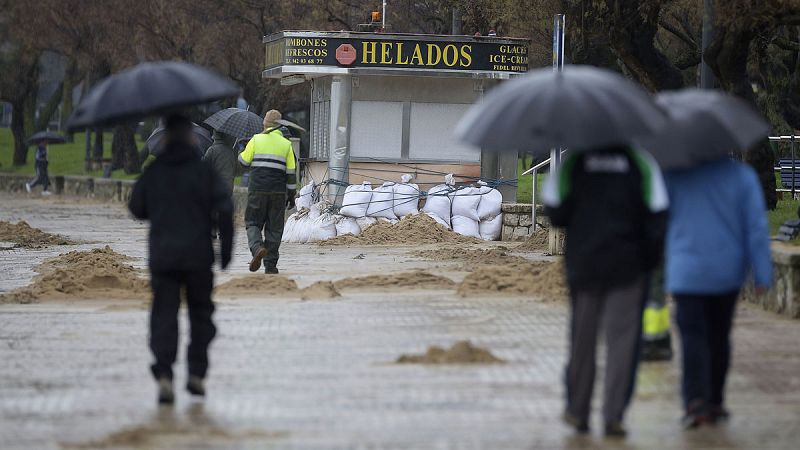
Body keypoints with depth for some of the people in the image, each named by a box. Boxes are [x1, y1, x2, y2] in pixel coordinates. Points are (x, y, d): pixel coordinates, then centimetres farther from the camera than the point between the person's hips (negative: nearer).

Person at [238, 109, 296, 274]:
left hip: (257, 190, -1)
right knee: (274, 228, 7)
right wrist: (291, 195, 10)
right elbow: (291, 173, 5)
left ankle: (257, 247, -21)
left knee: (253, 223, 8)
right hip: (278, 192, 1)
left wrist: (241, 153, 28)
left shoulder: (256, 140, 2)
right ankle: (270, 264, 5)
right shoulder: (286, 144, 6)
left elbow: (243, 161, 5)